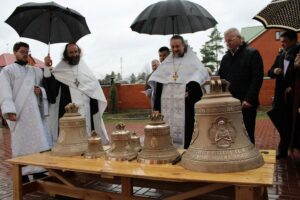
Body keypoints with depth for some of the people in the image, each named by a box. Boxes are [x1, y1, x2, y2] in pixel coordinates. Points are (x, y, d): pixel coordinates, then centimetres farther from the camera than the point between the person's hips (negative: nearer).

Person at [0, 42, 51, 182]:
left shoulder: (36, 71, 20)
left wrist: (41, 91, -3)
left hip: (35, 112, 4)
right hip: (18, 113, -4)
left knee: (39, 142, 2)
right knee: (21, 143, -1)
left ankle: (38, 172, 12)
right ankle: (22, 175, 9)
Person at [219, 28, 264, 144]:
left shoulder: (252, 54, 0)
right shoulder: (225, 58, 17)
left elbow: (257, 78, -8)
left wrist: (249, 99, -16)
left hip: (246, 104, -5)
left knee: (247, 136, 3)